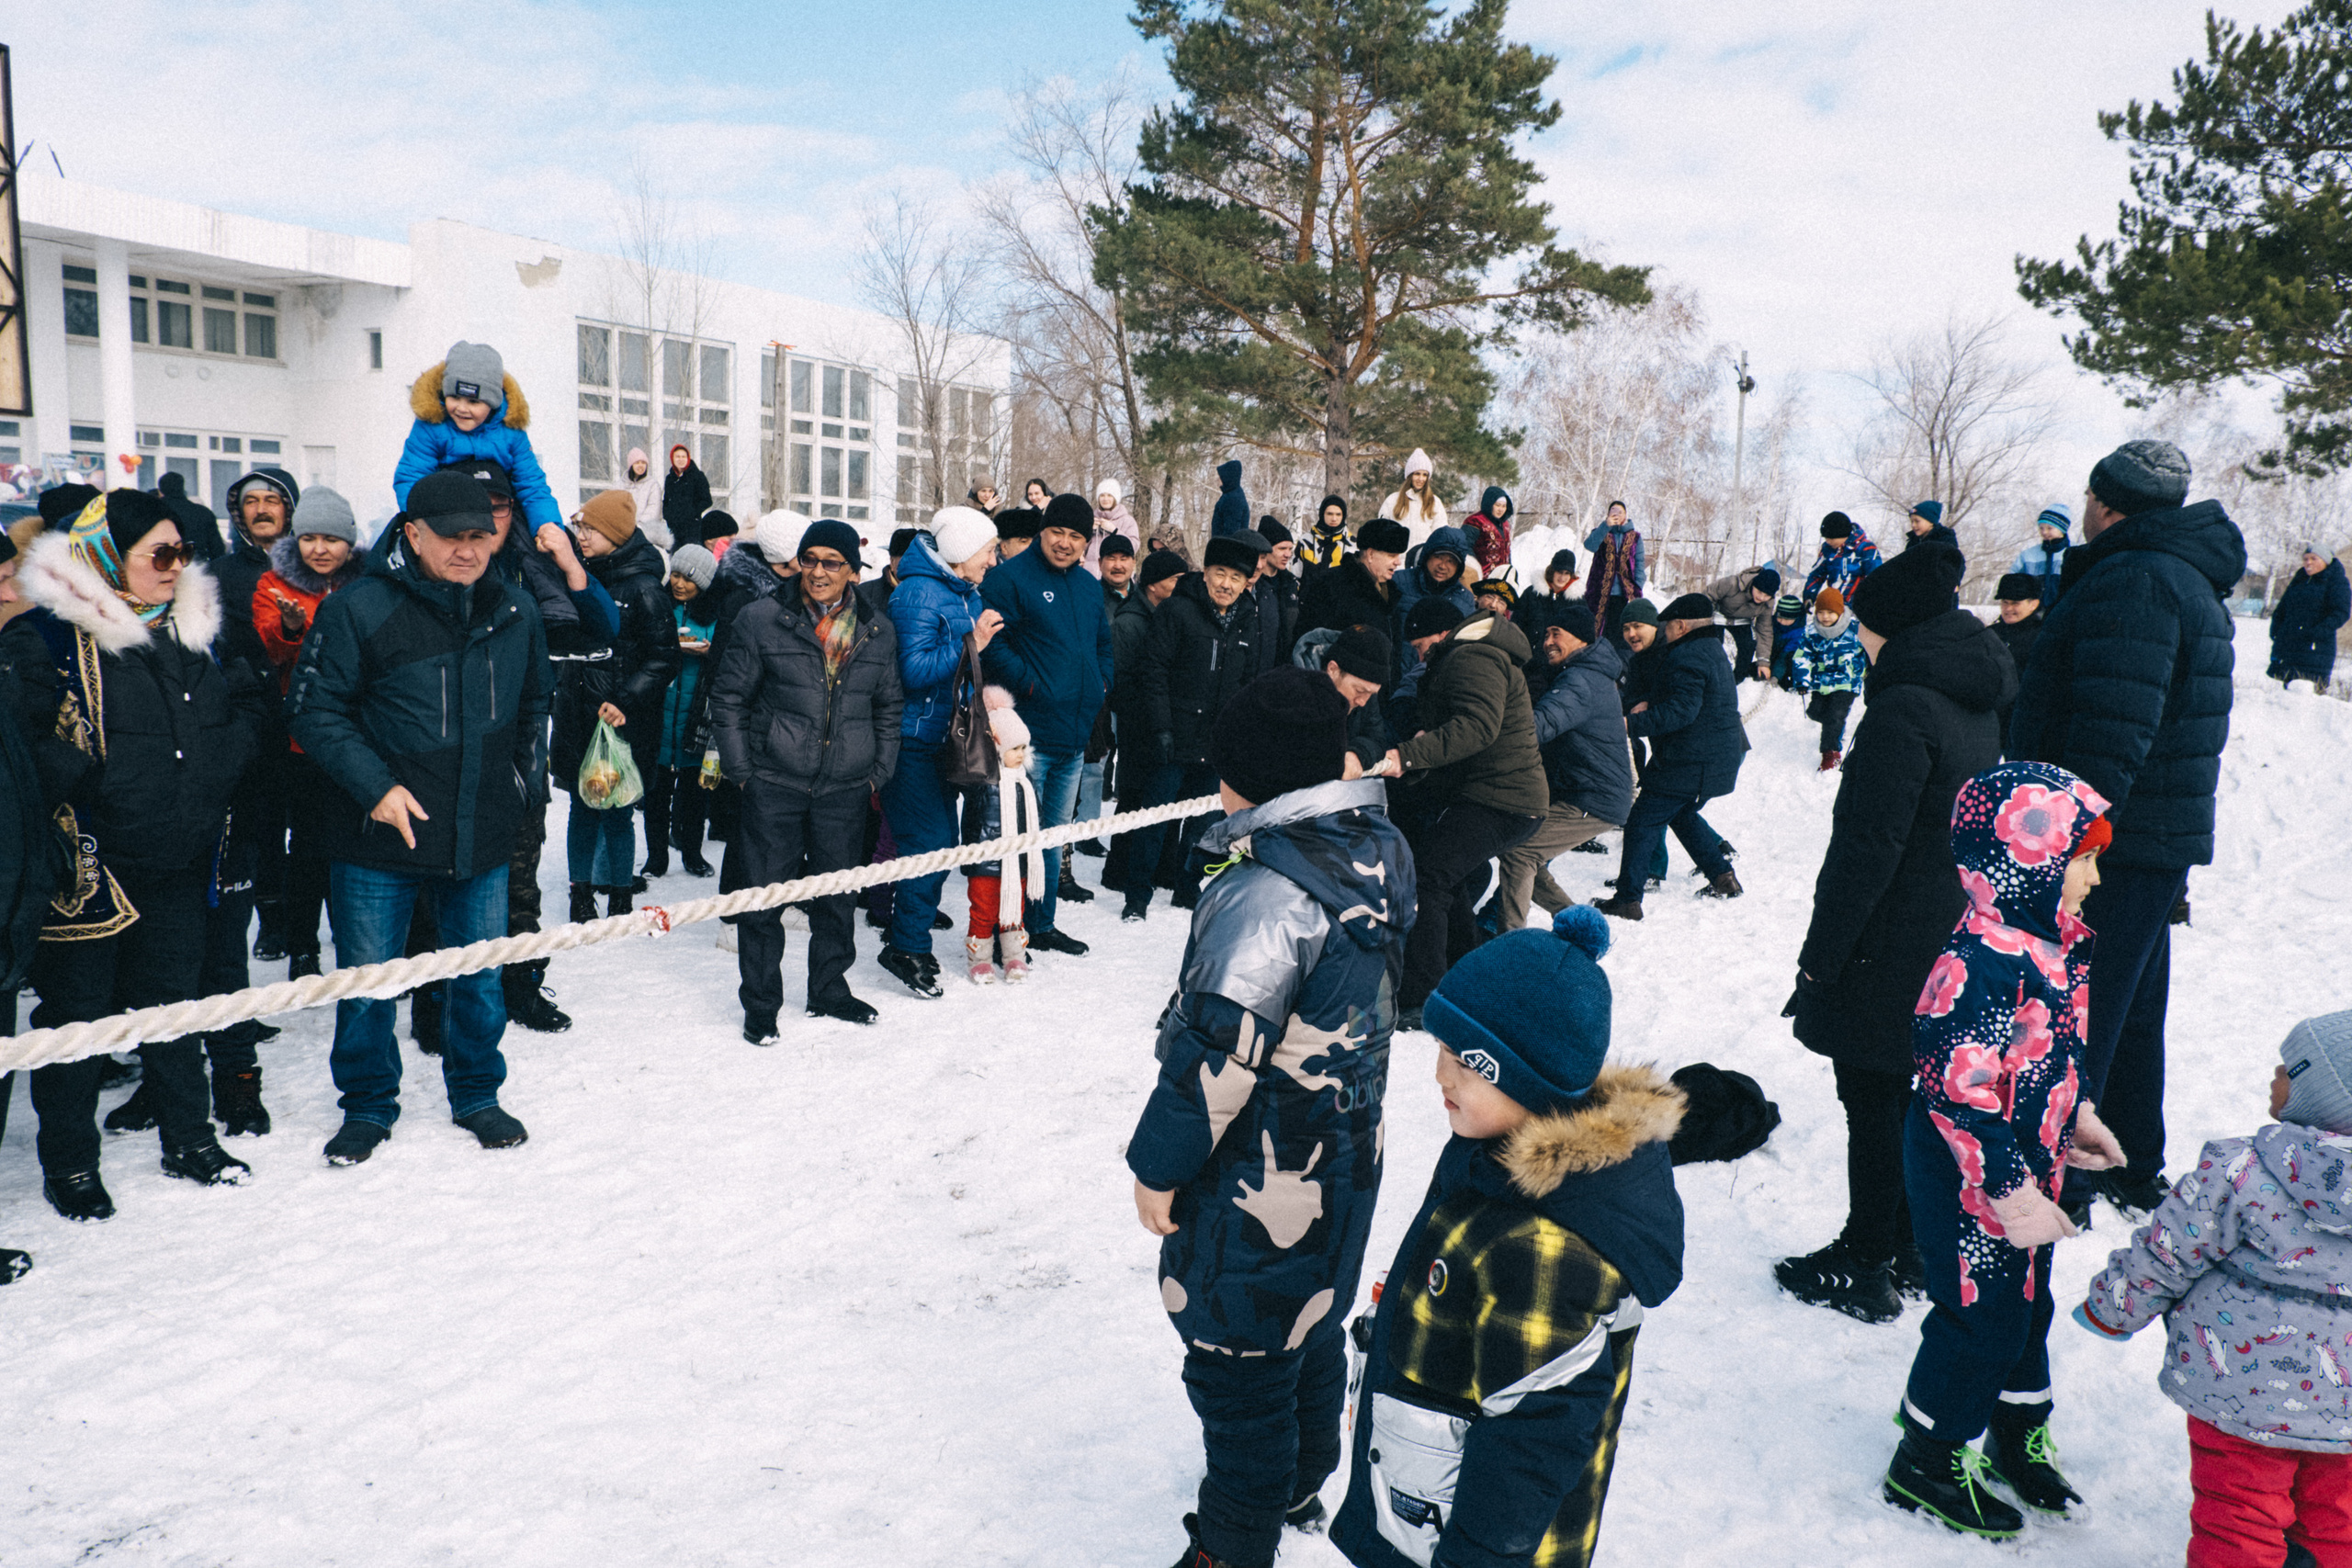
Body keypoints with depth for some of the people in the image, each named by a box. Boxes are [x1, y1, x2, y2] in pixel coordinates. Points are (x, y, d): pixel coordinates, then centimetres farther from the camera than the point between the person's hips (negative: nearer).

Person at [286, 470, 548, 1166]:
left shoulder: (517, 612, 4)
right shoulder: (359, 610, -11)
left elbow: (533, 706, 19)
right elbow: (312, 710, -8)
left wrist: (520, 777, 12)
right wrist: (376, 786, -15)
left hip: (482, 837, 3)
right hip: (380, 838, -3)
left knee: (481, 978, 13)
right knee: (368, 981, 7)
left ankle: (477, 1096, 32)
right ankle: (368, 1106, 27)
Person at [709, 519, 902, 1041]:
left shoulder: (877, 633, 7)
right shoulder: (762, 620, -3)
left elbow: (889, 707, 16)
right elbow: (728, 696, 1)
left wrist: (879, 770, 9)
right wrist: (740, 769, -4)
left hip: (846, 789, 3)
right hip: (773, 786, -3)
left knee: (837, 896, 13)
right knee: (764, 897, 0)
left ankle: (829, 989, 30)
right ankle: (760, 1006, 13)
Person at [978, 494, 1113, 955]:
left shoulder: (1089, 585, 14)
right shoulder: (1010, 578, -9)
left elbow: (1104, 642, 26)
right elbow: (991, 642, -17)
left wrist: (1101, 683, 10)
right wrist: (1028, 683, -20)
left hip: (1075, 737, 8)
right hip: (1028, 734, -7)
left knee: (1053, 833, 17)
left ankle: (1041, 925, 29)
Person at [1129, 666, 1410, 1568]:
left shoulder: (1267, 893, -30)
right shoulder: (1380, 852, -3)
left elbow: (1216, 1052, -25)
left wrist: (1157, 1167, -14)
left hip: (1258, 1189, -9)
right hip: (1345, 1156, 9)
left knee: (1238, 1367, 10)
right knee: (1309, 1331, 28)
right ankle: (1301, 1485, 50)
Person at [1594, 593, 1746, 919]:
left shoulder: (1686, 657, -20)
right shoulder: (1712, 649, 15)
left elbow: (1681, 711, -29)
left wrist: (1632, 724, -31)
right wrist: (1650, 703, 3)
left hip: (1688, 764, -11)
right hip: (1720, 755, 11)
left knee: (1643, 821, -6)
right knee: (1681, 814, 28)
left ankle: (1627, 899, -5)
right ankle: (1722, 877, 29)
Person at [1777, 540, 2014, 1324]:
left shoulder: (1904, 708, -22)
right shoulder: (1977, 705, 8)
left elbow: (1868, 846, -22)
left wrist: (1821, 952, -15)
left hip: (1893, 946, -9)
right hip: (1954, 939, 9)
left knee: (1873, 1102, 3)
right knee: (1917, 1096, 19)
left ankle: (1864, 1266, 15)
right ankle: (1913, 1253, 31)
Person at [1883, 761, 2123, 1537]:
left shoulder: (2053, 945, 1)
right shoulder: (1979, 964, -30)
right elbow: (1961, 1095, -29)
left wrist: (2078, 1115, 16)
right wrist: (2011, 1194, -25)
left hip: (2028, 1167, 9)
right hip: (1969, 1181, -9)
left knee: (2026, 1304, 23)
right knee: (1981, 1319, 4)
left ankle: (2020, 1436, 46)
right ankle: (1925, 1465, 24)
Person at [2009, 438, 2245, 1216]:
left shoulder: (2130, 579, -19)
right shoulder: (2190, 580, 16)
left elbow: (2114, 730, -29)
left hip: (2114, 843, -11)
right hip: (2160, 840, 11)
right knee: (2130, 1011, 21)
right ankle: (2131, 1171, 34)